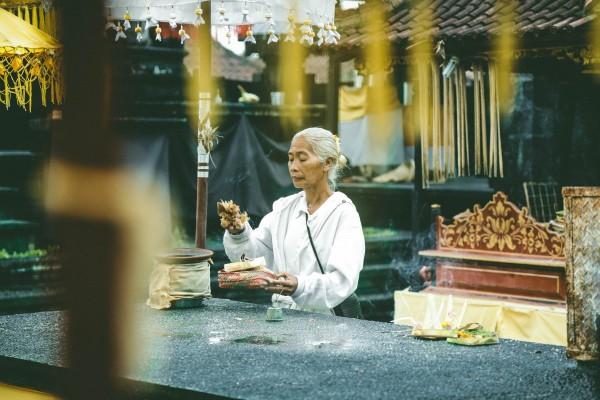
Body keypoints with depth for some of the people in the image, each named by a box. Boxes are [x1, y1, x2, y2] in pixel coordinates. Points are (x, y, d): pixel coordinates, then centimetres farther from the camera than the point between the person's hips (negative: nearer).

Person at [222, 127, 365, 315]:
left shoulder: (344, 213, -5)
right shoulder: (284, 207, 11)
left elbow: (343, 280, -16)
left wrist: (300, 286, -32)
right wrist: (238, 234, -15)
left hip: (323, 320, -5)